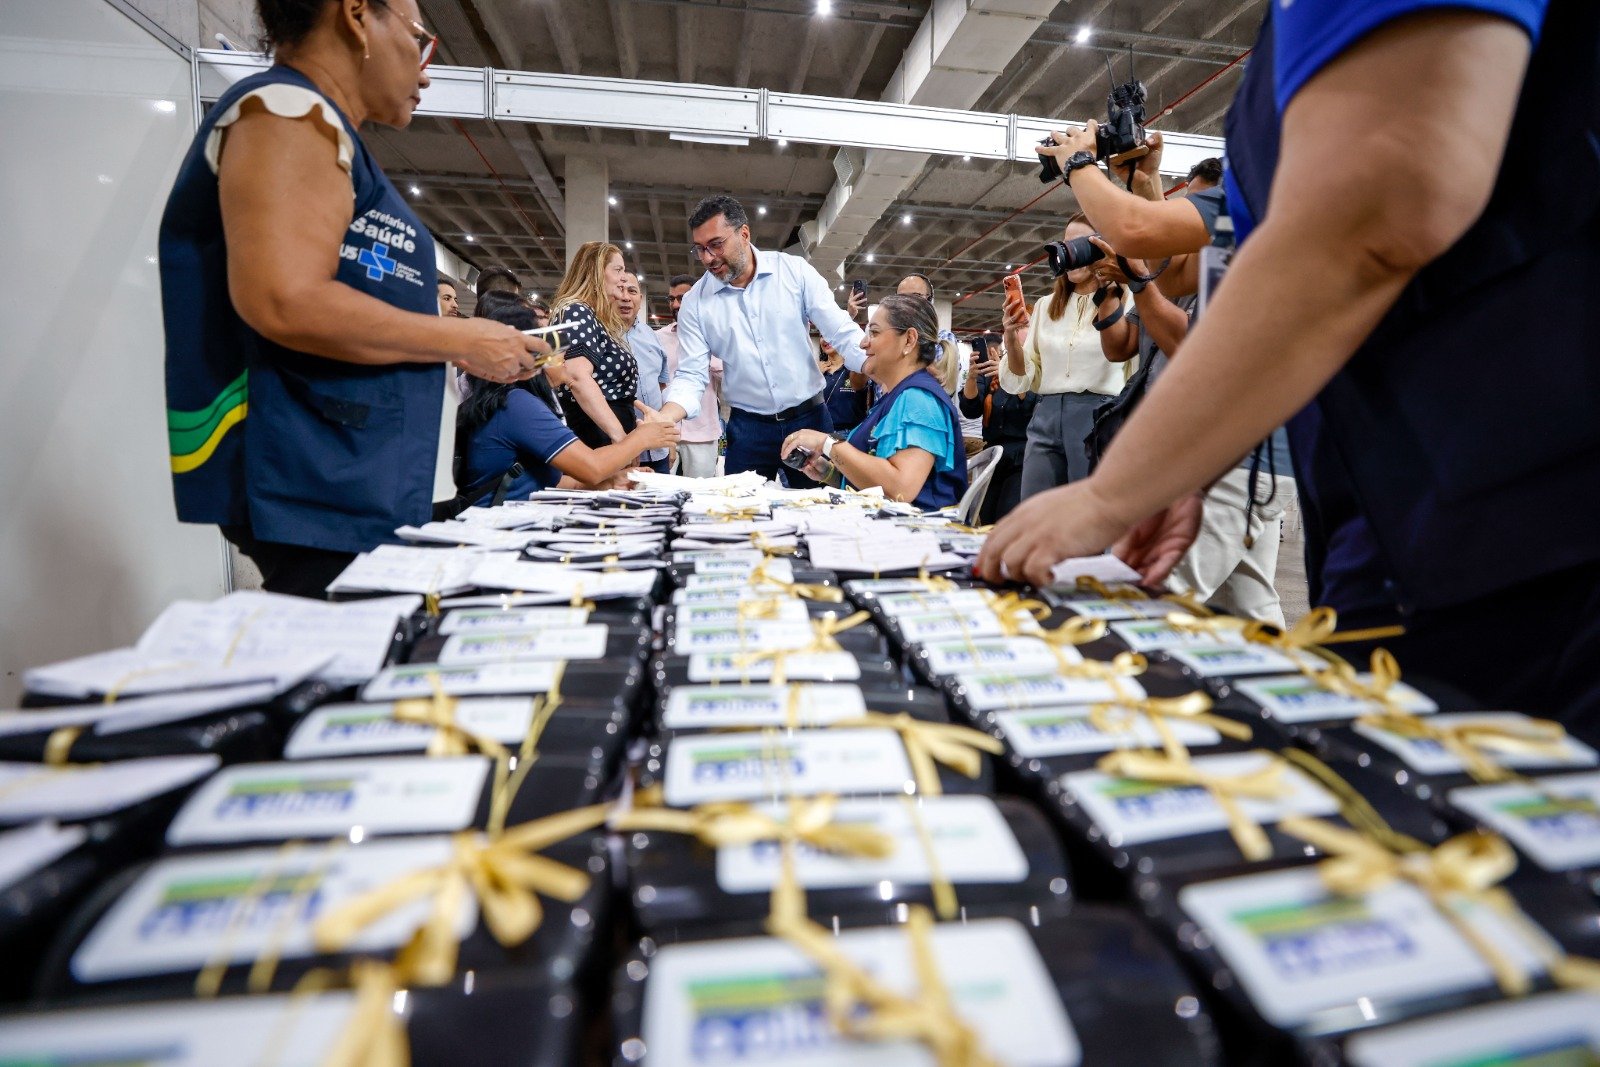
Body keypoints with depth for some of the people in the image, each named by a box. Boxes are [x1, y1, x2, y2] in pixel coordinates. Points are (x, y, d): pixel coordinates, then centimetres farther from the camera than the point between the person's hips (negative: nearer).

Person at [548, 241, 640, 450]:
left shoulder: (597, 319, 20)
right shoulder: (577, 312, -10)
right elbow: (578, 378, -25)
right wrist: (619, 434, -29)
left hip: (608, 432, 10)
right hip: (595, 433, -10)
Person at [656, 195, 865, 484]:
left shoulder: (795, 271, -3)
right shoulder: (695, 302, -1)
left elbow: (843, 334, -5)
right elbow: (691, 376, -3)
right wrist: (661, 421, -22)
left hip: (810, 418, 0)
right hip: (748, 429, 0)